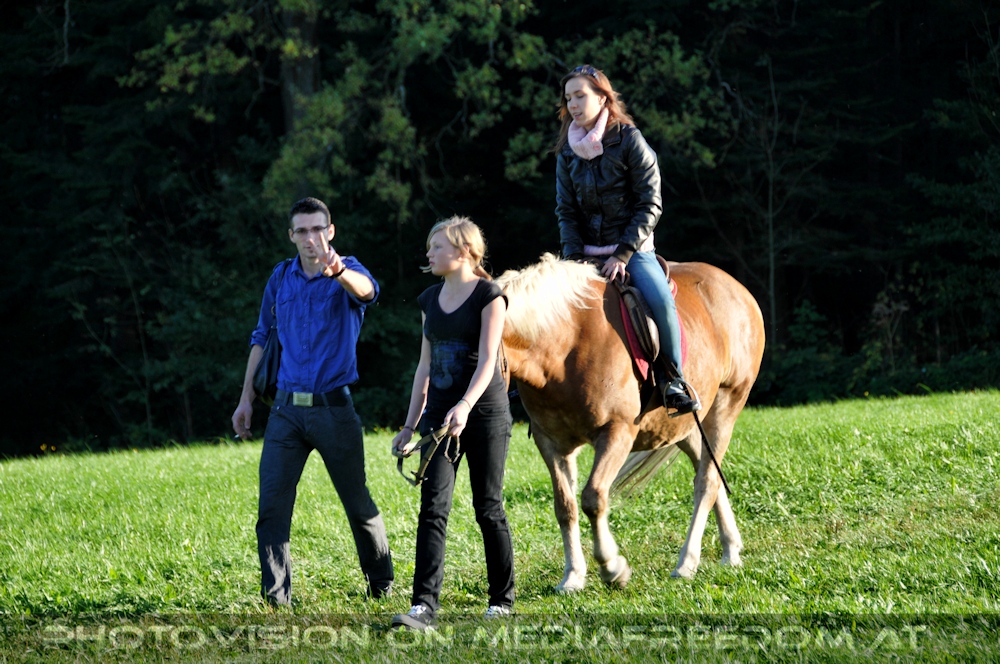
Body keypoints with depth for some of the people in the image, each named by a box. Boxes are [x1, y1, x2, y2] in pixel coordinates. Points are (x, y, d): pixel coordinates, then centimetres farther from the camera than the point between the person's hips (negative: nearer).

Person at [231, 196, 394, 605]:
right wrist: (247, 399, 16)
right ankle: (276, 597, -2)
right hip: (287, 410, 3)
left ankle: (381, 584, 27)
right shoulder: (281, 277, 8)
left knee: (358, 503, 7)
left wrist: (338, 271, -55)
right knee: (272, 506, -6)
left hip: (334, 410, -3)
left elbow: (366, 290, -31)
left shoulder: (347, 272, -5)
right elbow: (262, 337, 19)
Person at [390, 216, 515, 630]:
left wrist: (465, 406, -31)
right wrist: (409, 426, 15)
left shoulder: (488, 296, -6)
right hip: (439, 414, 5)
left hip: (484, 411, -5)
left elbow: (487, 361, -16)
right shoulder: (431, 300, 12)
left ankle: (502, 598, 17)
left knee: (488, 507, 2)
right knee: (433, 508, -6)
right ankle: (424, 605, -14)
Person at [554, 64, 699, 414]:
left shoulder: (629, 140, -7)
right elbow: (566, 210, 7)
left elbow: (649, 205, -9)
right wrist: (574, 259, -8)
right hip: (587, 253, 4)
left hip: (634, 250, -4)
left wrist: (623, 254, -16)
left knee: (661, 302, -29)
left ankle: (672, 380, -12)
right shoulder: (567, 152, 7)